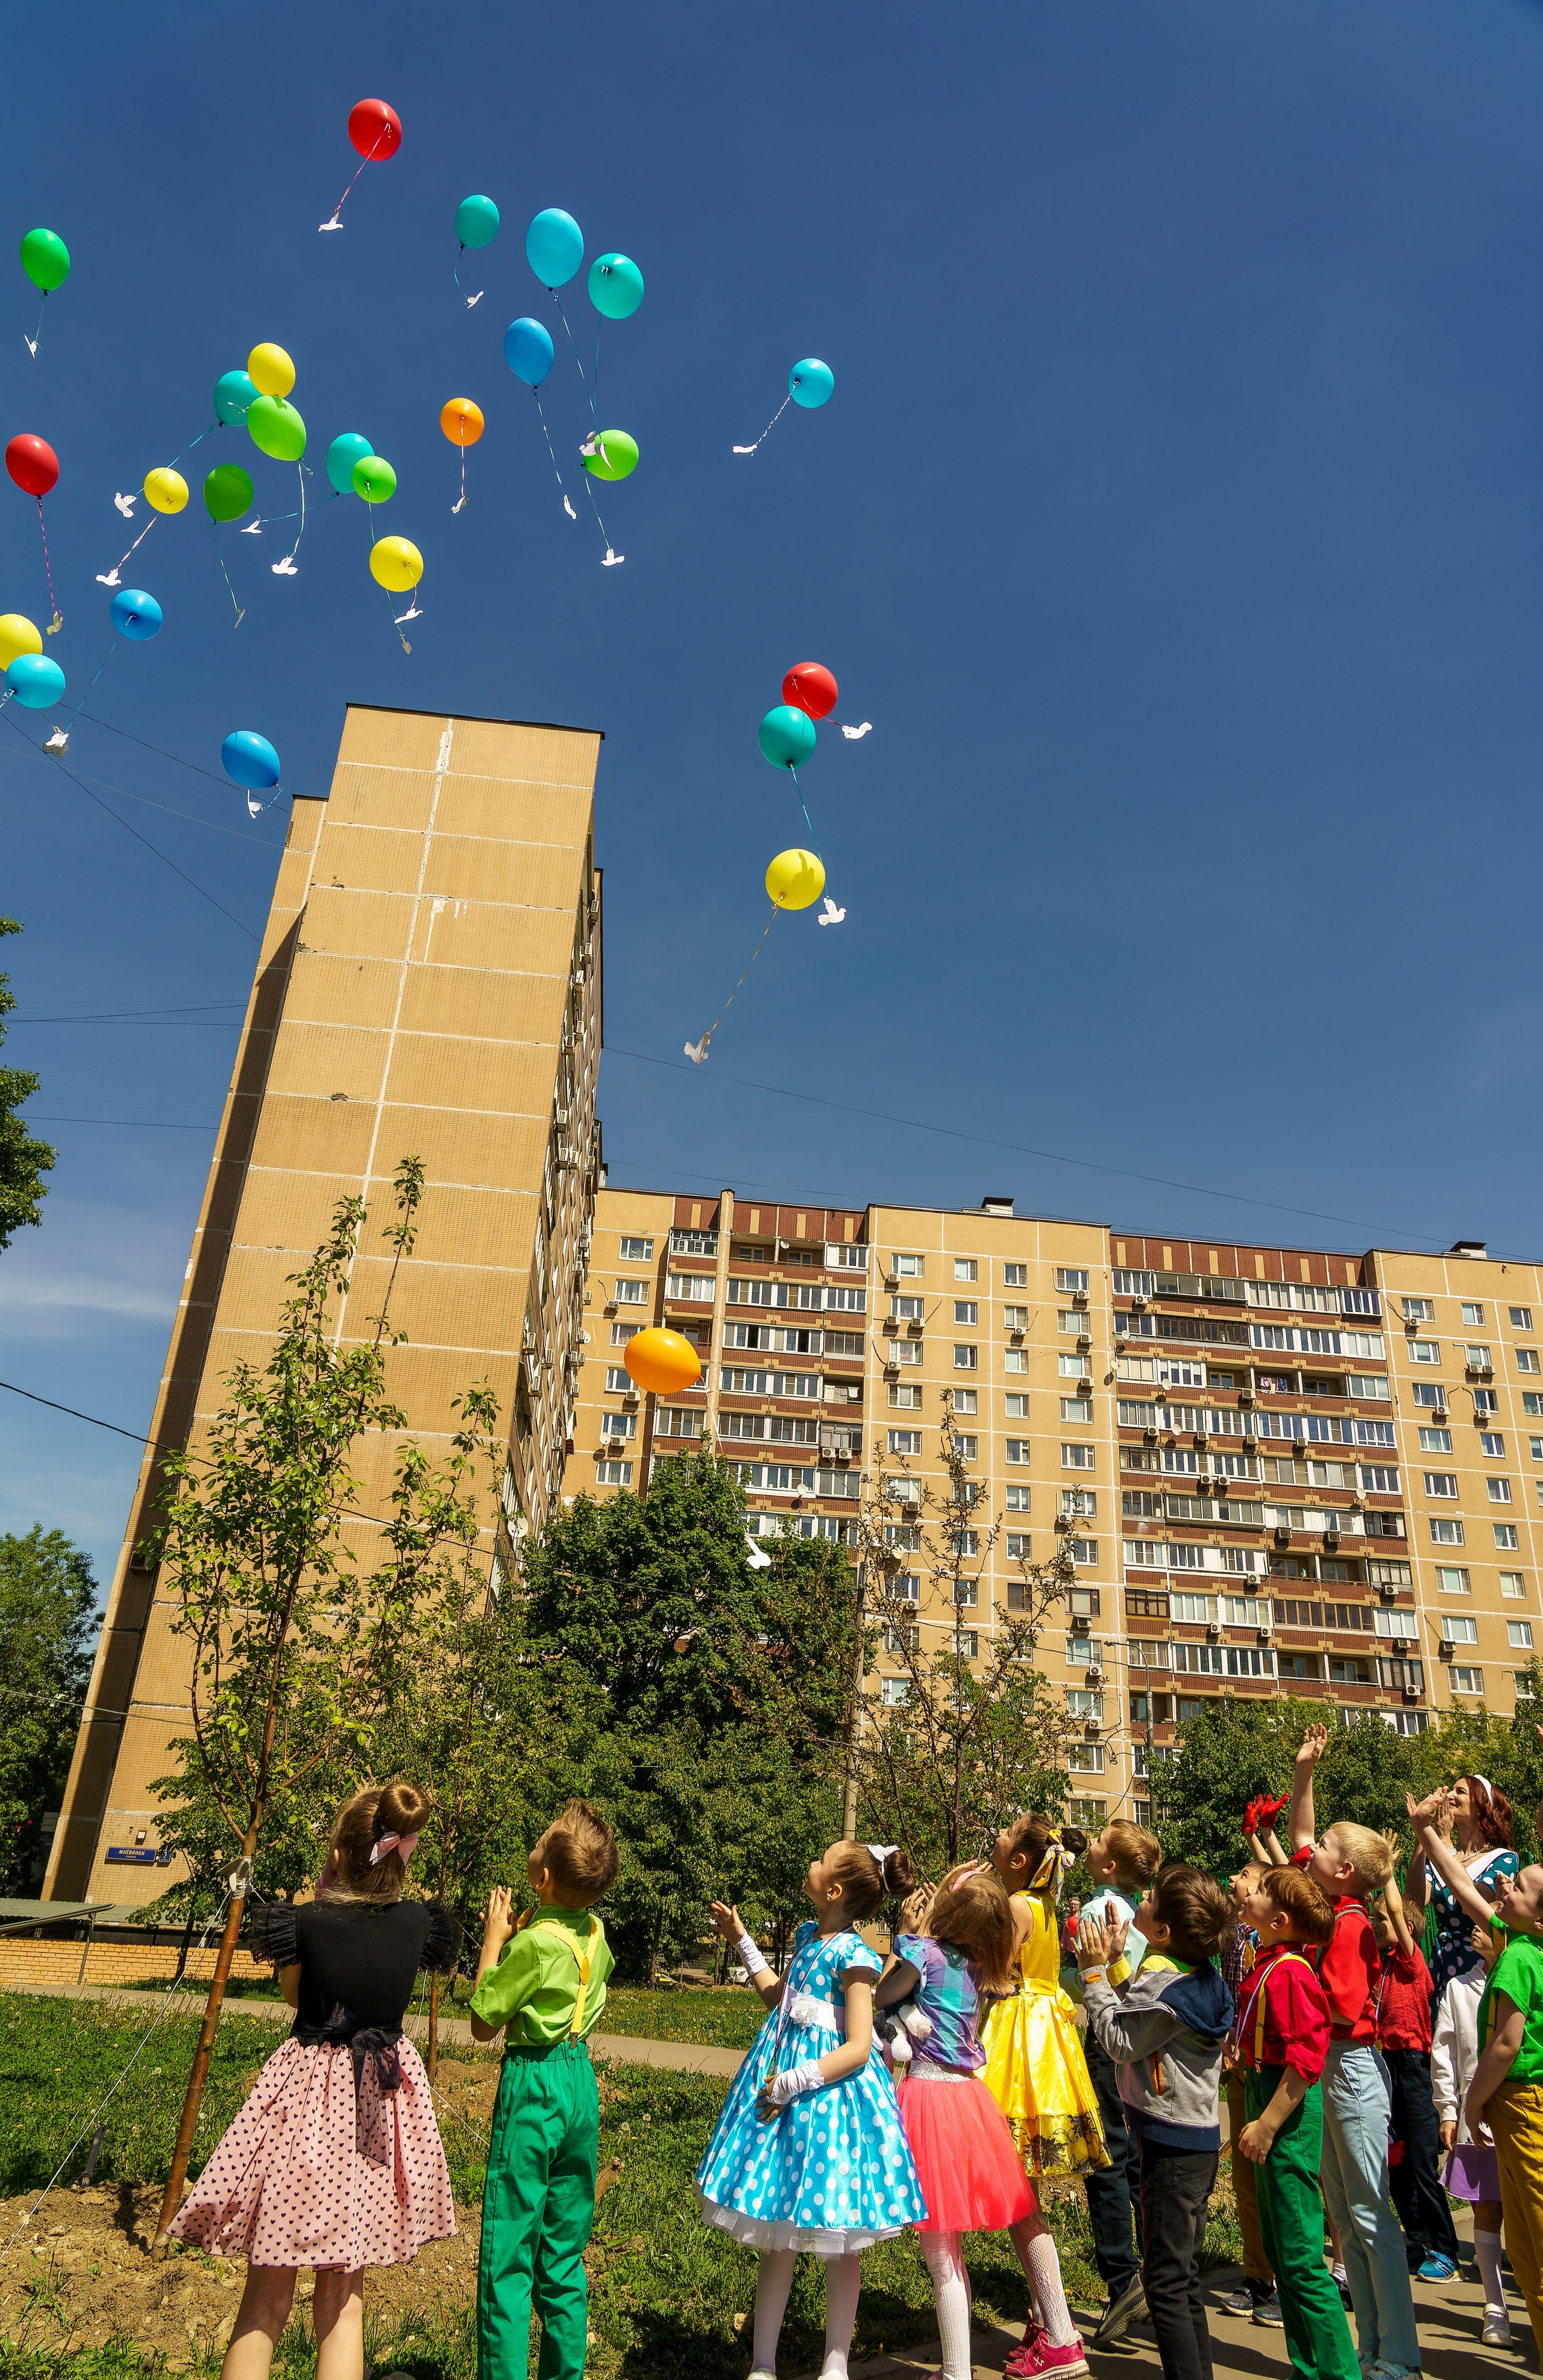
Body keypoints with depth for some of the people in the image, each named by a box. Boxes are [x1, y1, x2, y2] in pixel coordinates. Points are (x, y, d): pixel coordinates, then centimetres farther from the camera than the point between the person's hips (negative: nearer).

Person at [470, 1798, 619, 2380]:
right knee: (565, 2254, 18)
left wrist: (494, 1940, -6)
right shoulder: (595, 1934, 0)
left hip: (534, 2083, -7)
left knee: (509, 2255, 5)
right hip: (581, 2077, 7)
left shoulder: (534, 1943, -20)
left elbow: (483, 2025, -9)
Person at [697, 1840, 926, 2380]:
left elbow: (857, 2049, -20)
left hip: (829, 2091, -7)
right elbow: (778, 1997, 21)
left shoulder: (853, 1954, -18)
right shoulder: (808, 1935, 5)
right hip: (782, 2083, 7)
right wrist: (741, 1941, 22)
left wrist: (793, 2082, -20)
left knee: (834, 2244, 9)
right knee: (777, 2237, 15)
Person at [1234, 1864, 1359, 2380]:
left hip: (1287, 2109, -10)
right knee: (1279, 2250, 18)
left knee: (1299, 2258, -1)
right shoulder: (1267, 1966, 7)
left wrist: (1267, 2124, -22)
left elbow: (1304, 2061, -25)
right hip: (1265, 2096, 10)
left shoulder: (1289, 1973, -22)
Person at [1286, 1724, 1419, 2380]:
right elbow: (1299, 1837, 15)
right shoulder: (1329, 1908, 6)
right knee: (1344, 2216, 14)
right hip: (1327, 2068, 9)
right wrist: (1303, 1773, 10)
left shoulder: (1349, 1924, -18)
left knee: (1371, 2215, 0)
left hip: (1352, 2068, -9)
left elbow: (1342, 2006, -25)